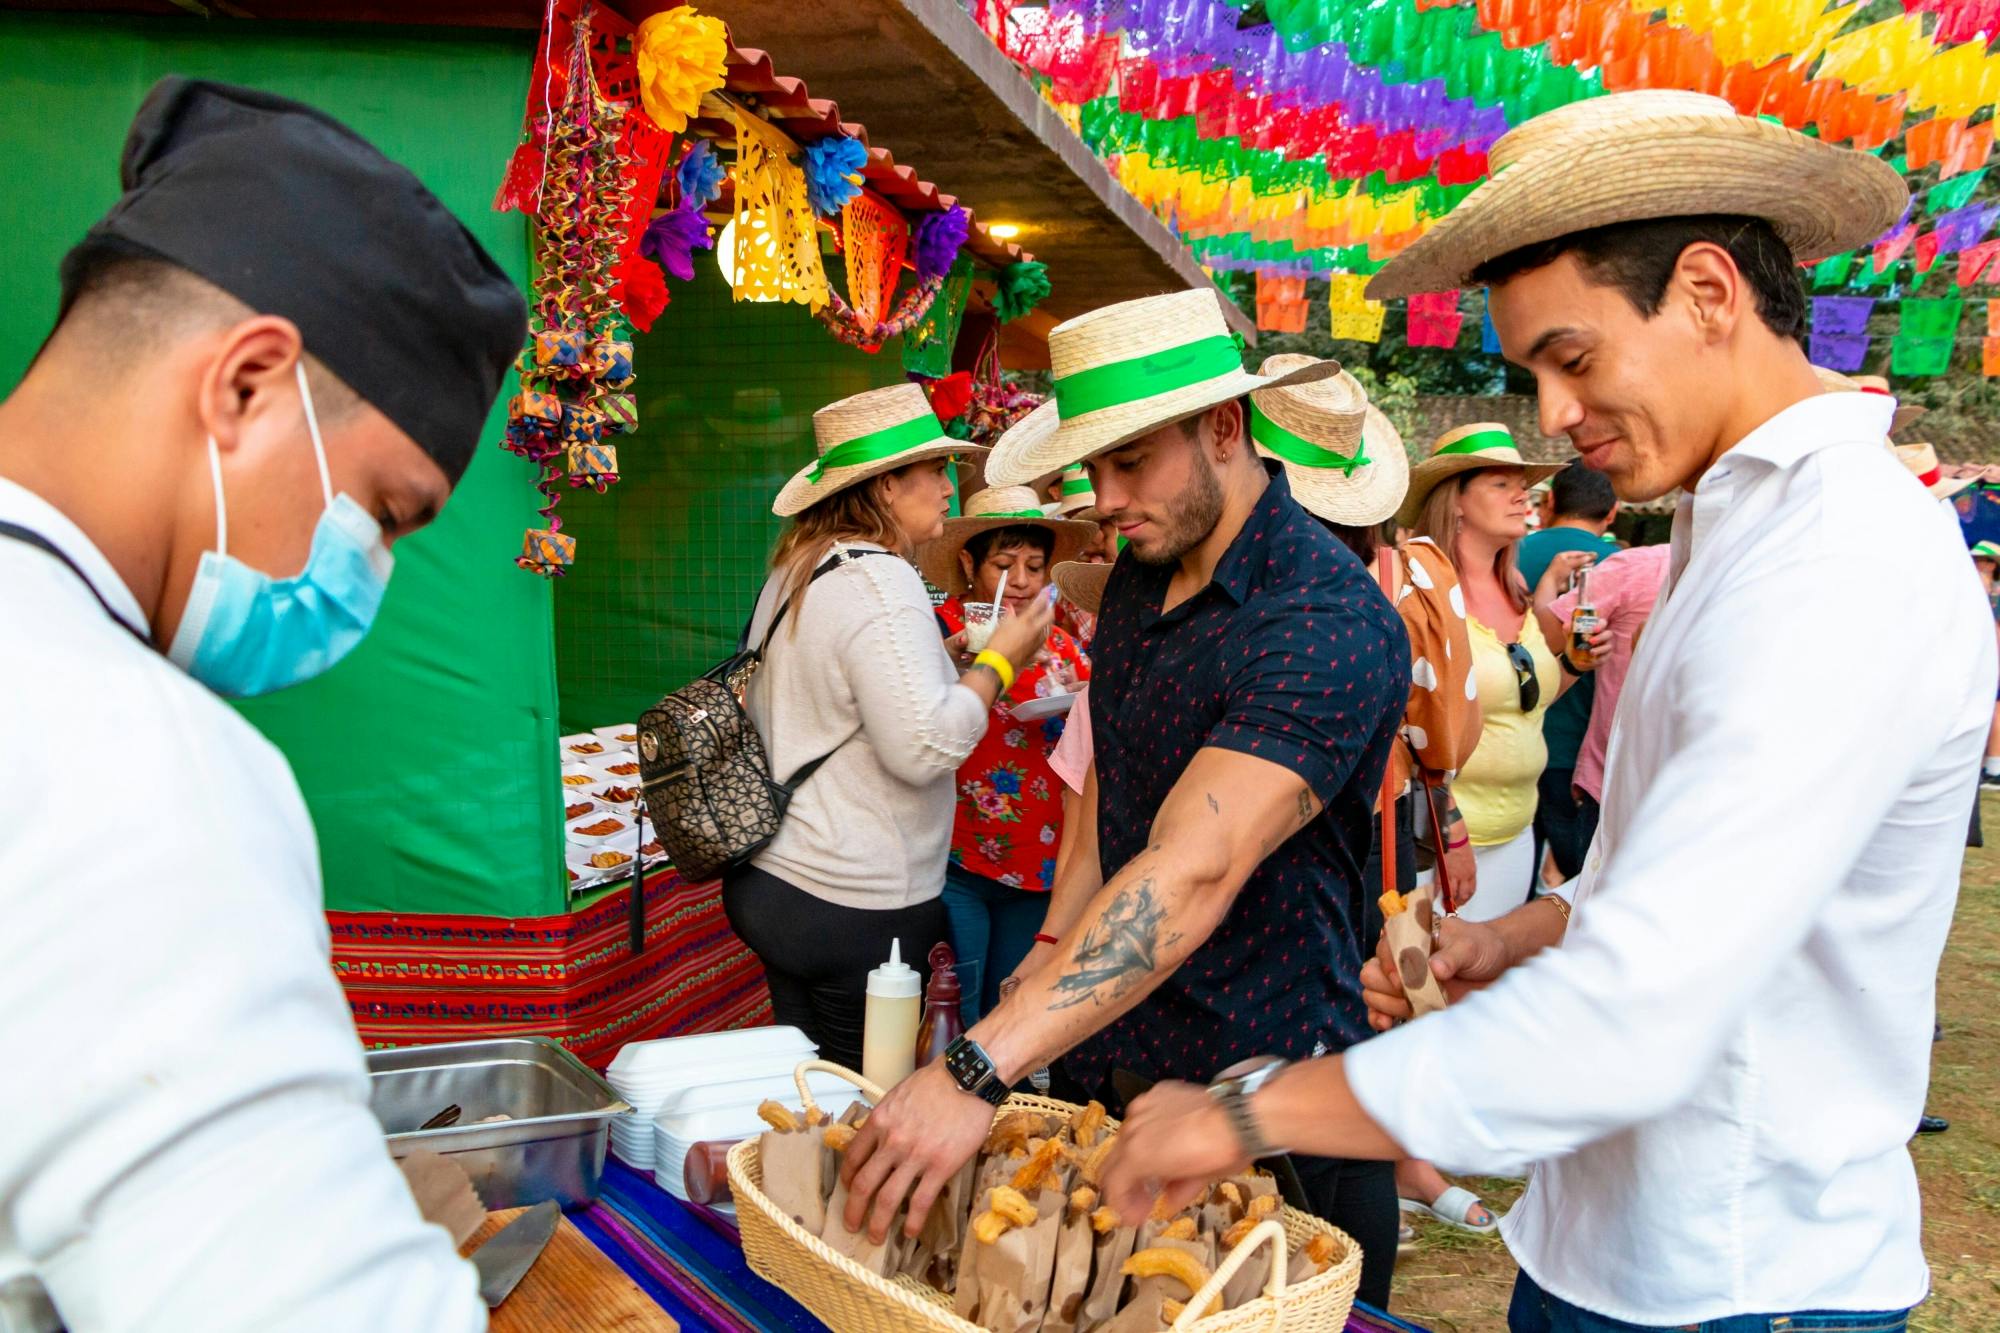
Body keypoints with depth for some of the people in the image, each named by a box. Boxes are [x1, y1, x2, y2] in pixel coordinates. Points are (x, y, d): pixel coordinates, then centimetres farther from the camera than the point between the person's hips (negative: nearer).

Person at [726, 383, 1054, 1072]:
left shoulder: (795, 570, 10)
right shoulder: (880, 579, -19)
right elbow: (924, 749, -25)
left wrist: (938, 663, 18)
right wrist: (997, 662, -12)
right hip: (855, 905, -9)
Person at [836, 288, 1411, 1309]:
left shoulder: (1329, 622, -24)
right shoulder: (1137, 577, 3)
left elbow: (1193, 871, -35)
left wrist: (979, 1071, -41)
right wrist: (1056, 941, 5)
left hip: (1258, 1084, -7)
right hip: (1104, 1050, 7)